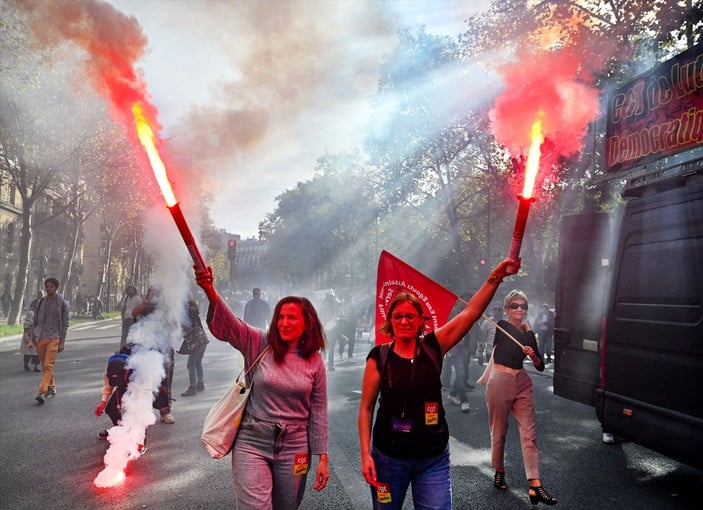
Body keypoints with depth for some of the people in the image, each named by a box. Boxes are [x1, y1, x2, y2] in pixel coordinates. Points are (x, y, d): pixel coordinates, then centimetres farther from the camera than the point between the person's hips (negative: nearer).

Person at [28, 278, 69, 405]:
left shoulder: (62, 304, 0)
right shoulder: (40, 303, 8)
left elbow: (65, 324, 1)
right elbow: (34, 322, 9)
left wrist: (62, 342, -3)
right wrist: (31, 339, 1)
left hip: (54, 338, -4)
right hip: (40, 338, 4)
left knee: (48, 366, -13)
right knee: (45, 366, 11)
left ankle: (41, 392, -19)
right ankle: (52, 388, 26)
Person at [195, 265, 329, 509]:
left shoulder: (315, 361, -1)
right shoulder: (258, 344, -5)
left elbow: (318, 412, 3)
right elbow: (225, 323, -21)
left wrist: (322, 457, 3)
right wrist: (210, 290, -40)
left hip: (293, 446, 2)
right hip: (252, 442, -2)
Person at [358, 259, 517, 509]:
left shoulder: (433, 347, -4)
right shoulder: (379, 357, -7)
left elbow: (470, 312, -11)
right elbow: (366, 408, -3)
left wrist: (496, 277, -20)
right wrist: (366, 454, -8)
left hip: (434, 458, 1)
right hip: (389, 458, -1)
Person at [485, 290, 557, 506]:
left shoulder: (528, 334, 11)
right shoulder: (500, 326, -1)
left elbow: (540, 366, 12)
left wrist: (533, 355, -8)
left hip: (522, 383, 4)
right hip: (500, 381, -4)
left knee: (529, 433, -3)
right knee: (499, 432, 7)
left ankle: (535, 486, -5)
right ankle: (499, 472, 29)